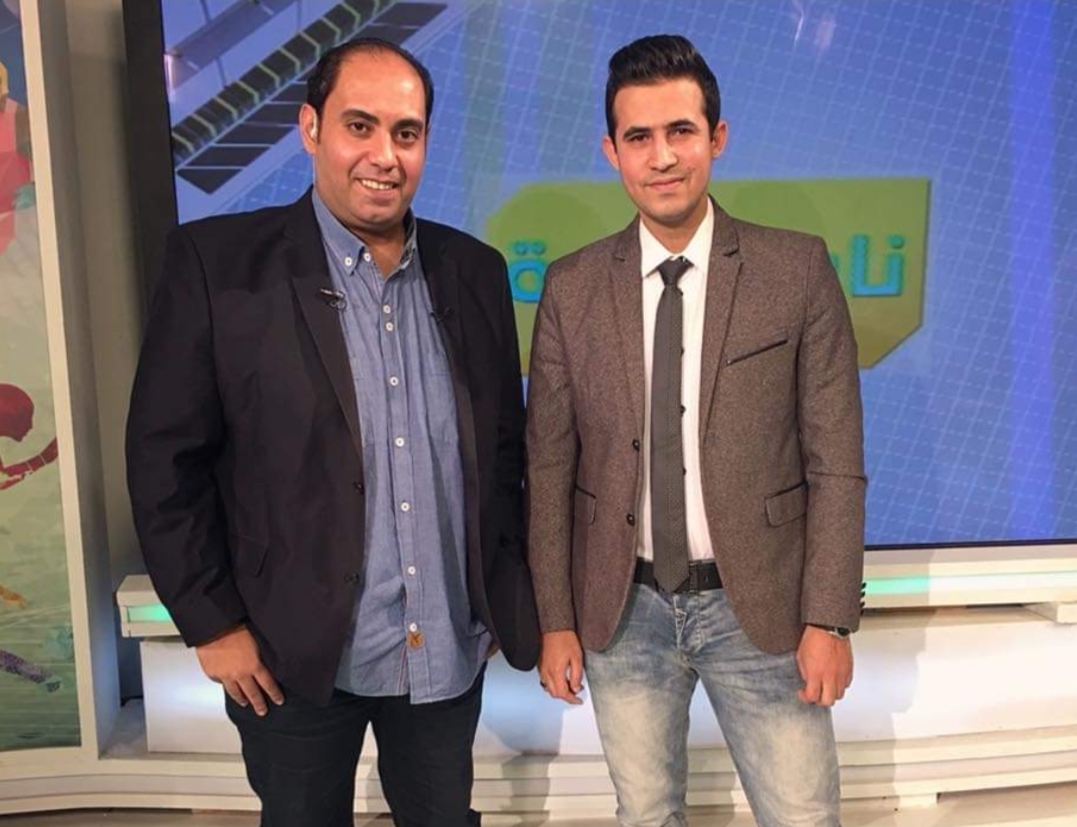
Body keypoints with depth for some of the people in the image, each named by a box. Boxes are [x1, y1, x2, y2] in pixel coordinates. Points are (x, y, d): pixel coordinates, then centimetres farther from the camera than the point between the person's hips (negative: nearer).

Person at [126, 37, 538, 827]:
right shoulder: (218, 260, -9)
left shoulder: (473, 270, 2)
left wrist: (504, 597, 7)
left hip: (448, 649, 3)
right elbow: (165, 455, -8)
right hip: (294, 653, -2)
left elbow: (505, 445, 8)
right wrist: (212, 622, -8)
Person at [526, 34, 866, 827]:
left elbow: (836, 459, -4)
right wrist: (556, 619, 1)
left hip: (759, 606, -1)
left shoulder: (798, 269, -5)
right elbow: (550, 465, 1)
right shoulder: (572, 287, -1)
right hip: (622, 610, 2)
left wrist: (829, 619, -6)